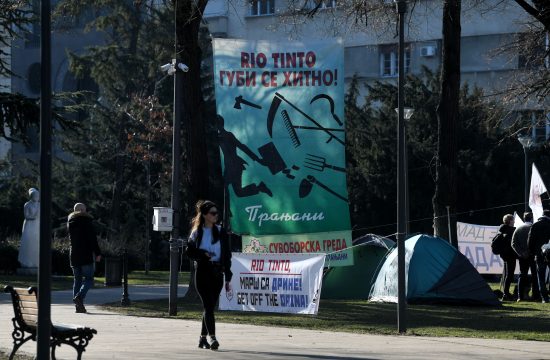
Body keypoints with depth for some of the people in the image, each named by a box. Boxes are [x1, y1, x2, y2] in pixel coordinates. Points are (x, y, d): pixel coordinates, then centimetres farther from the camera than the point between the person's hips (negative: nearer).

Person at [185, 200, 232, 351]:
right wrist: (203, 254, -15)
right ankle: (212, 338, -23)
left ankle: (203, 338, 18)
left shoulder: (221, 232, 8)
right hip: (202, 272, -3)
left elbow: (227, 256, 7)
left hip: (217, 273, 3)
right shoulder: (197, 232, 4)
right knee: (208, 305, -14)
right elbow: (190, 252, 4)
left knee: (210, 306, 7)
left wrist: (228, 278, 3)